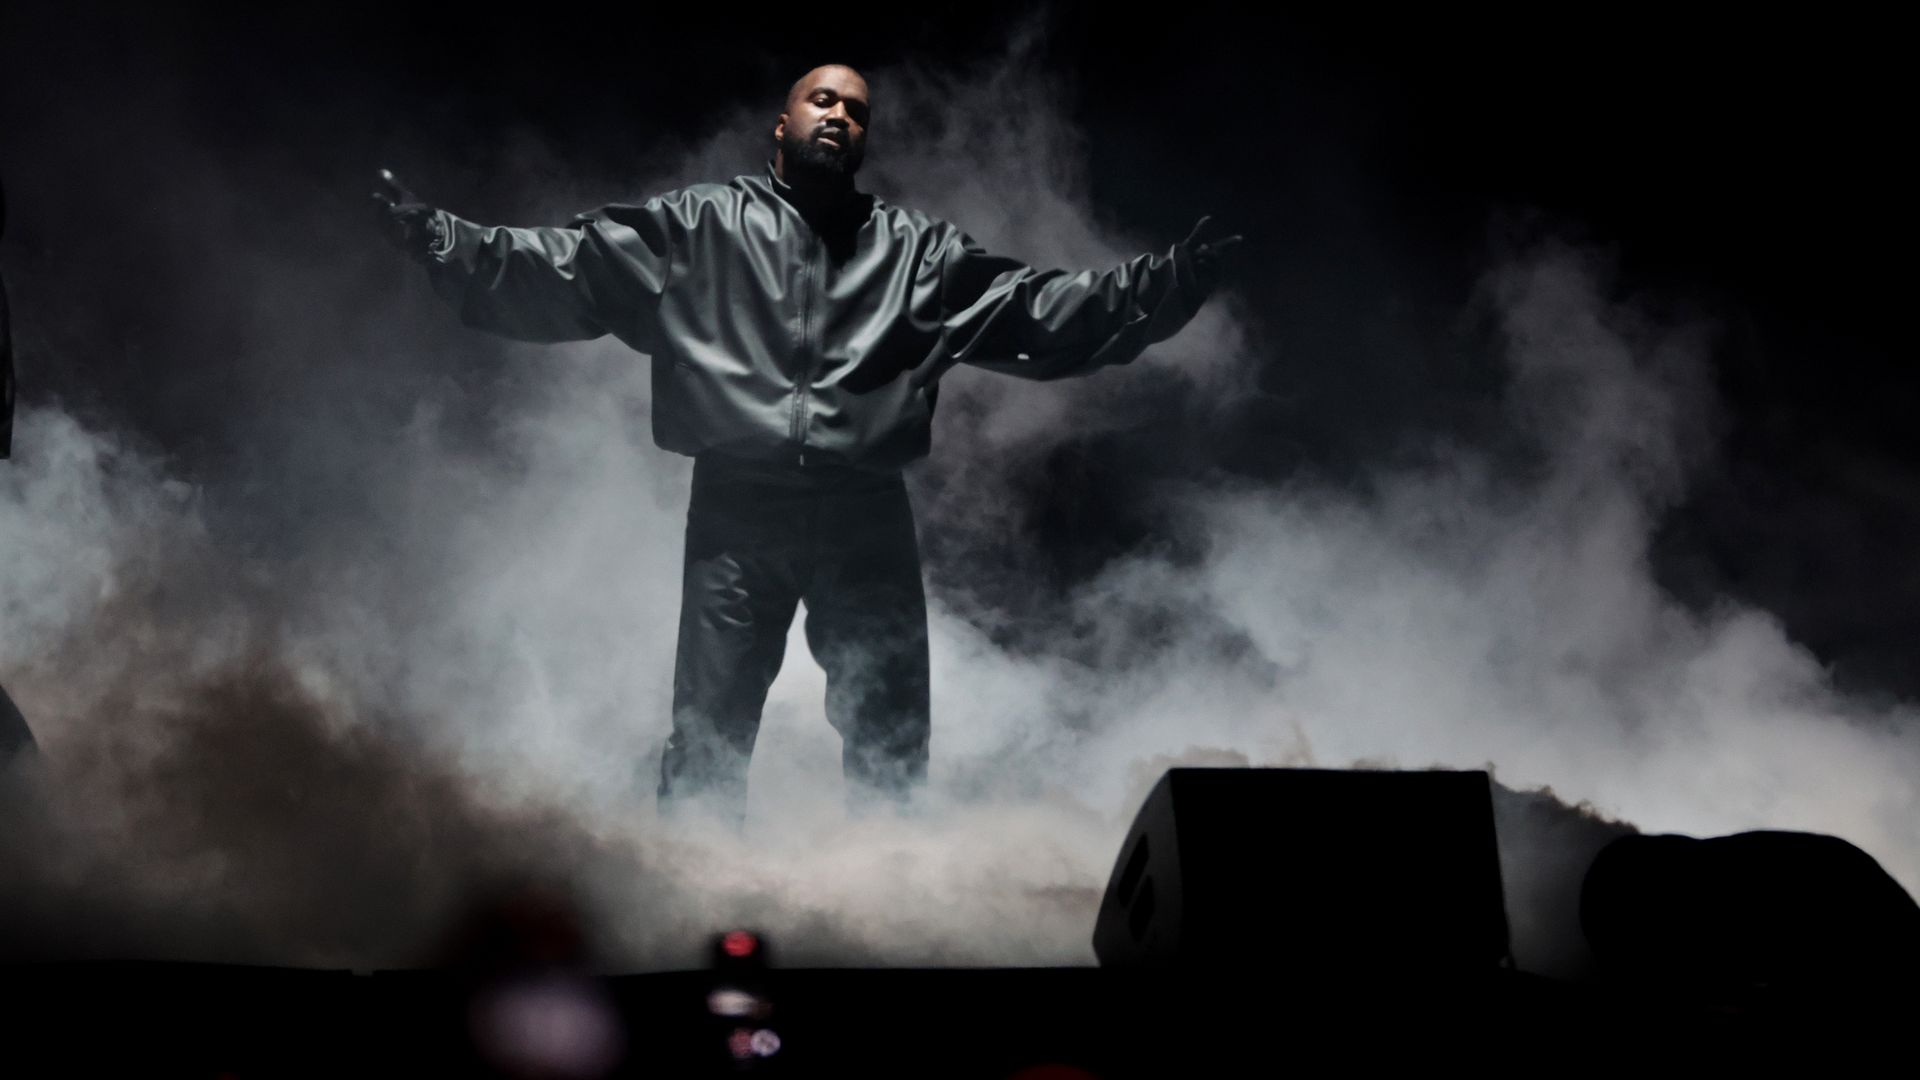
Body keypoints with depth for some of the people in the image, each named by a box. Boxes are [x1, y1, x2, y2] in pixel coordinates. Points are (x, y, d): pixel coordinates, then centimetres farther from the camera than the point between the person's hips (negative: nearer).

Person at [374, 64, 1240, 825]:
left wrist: (1166, 285, 2)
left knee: (891, 740, 6)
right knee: (707, 738, 0)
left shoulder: (918, 250, 13)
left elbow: (1041, 311, 11)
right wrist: (443, 242, -9)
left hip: (866, 515, 2)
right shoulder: (698, 228, 7)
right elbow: (561, 270, 2)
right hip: (736, 512, -2)